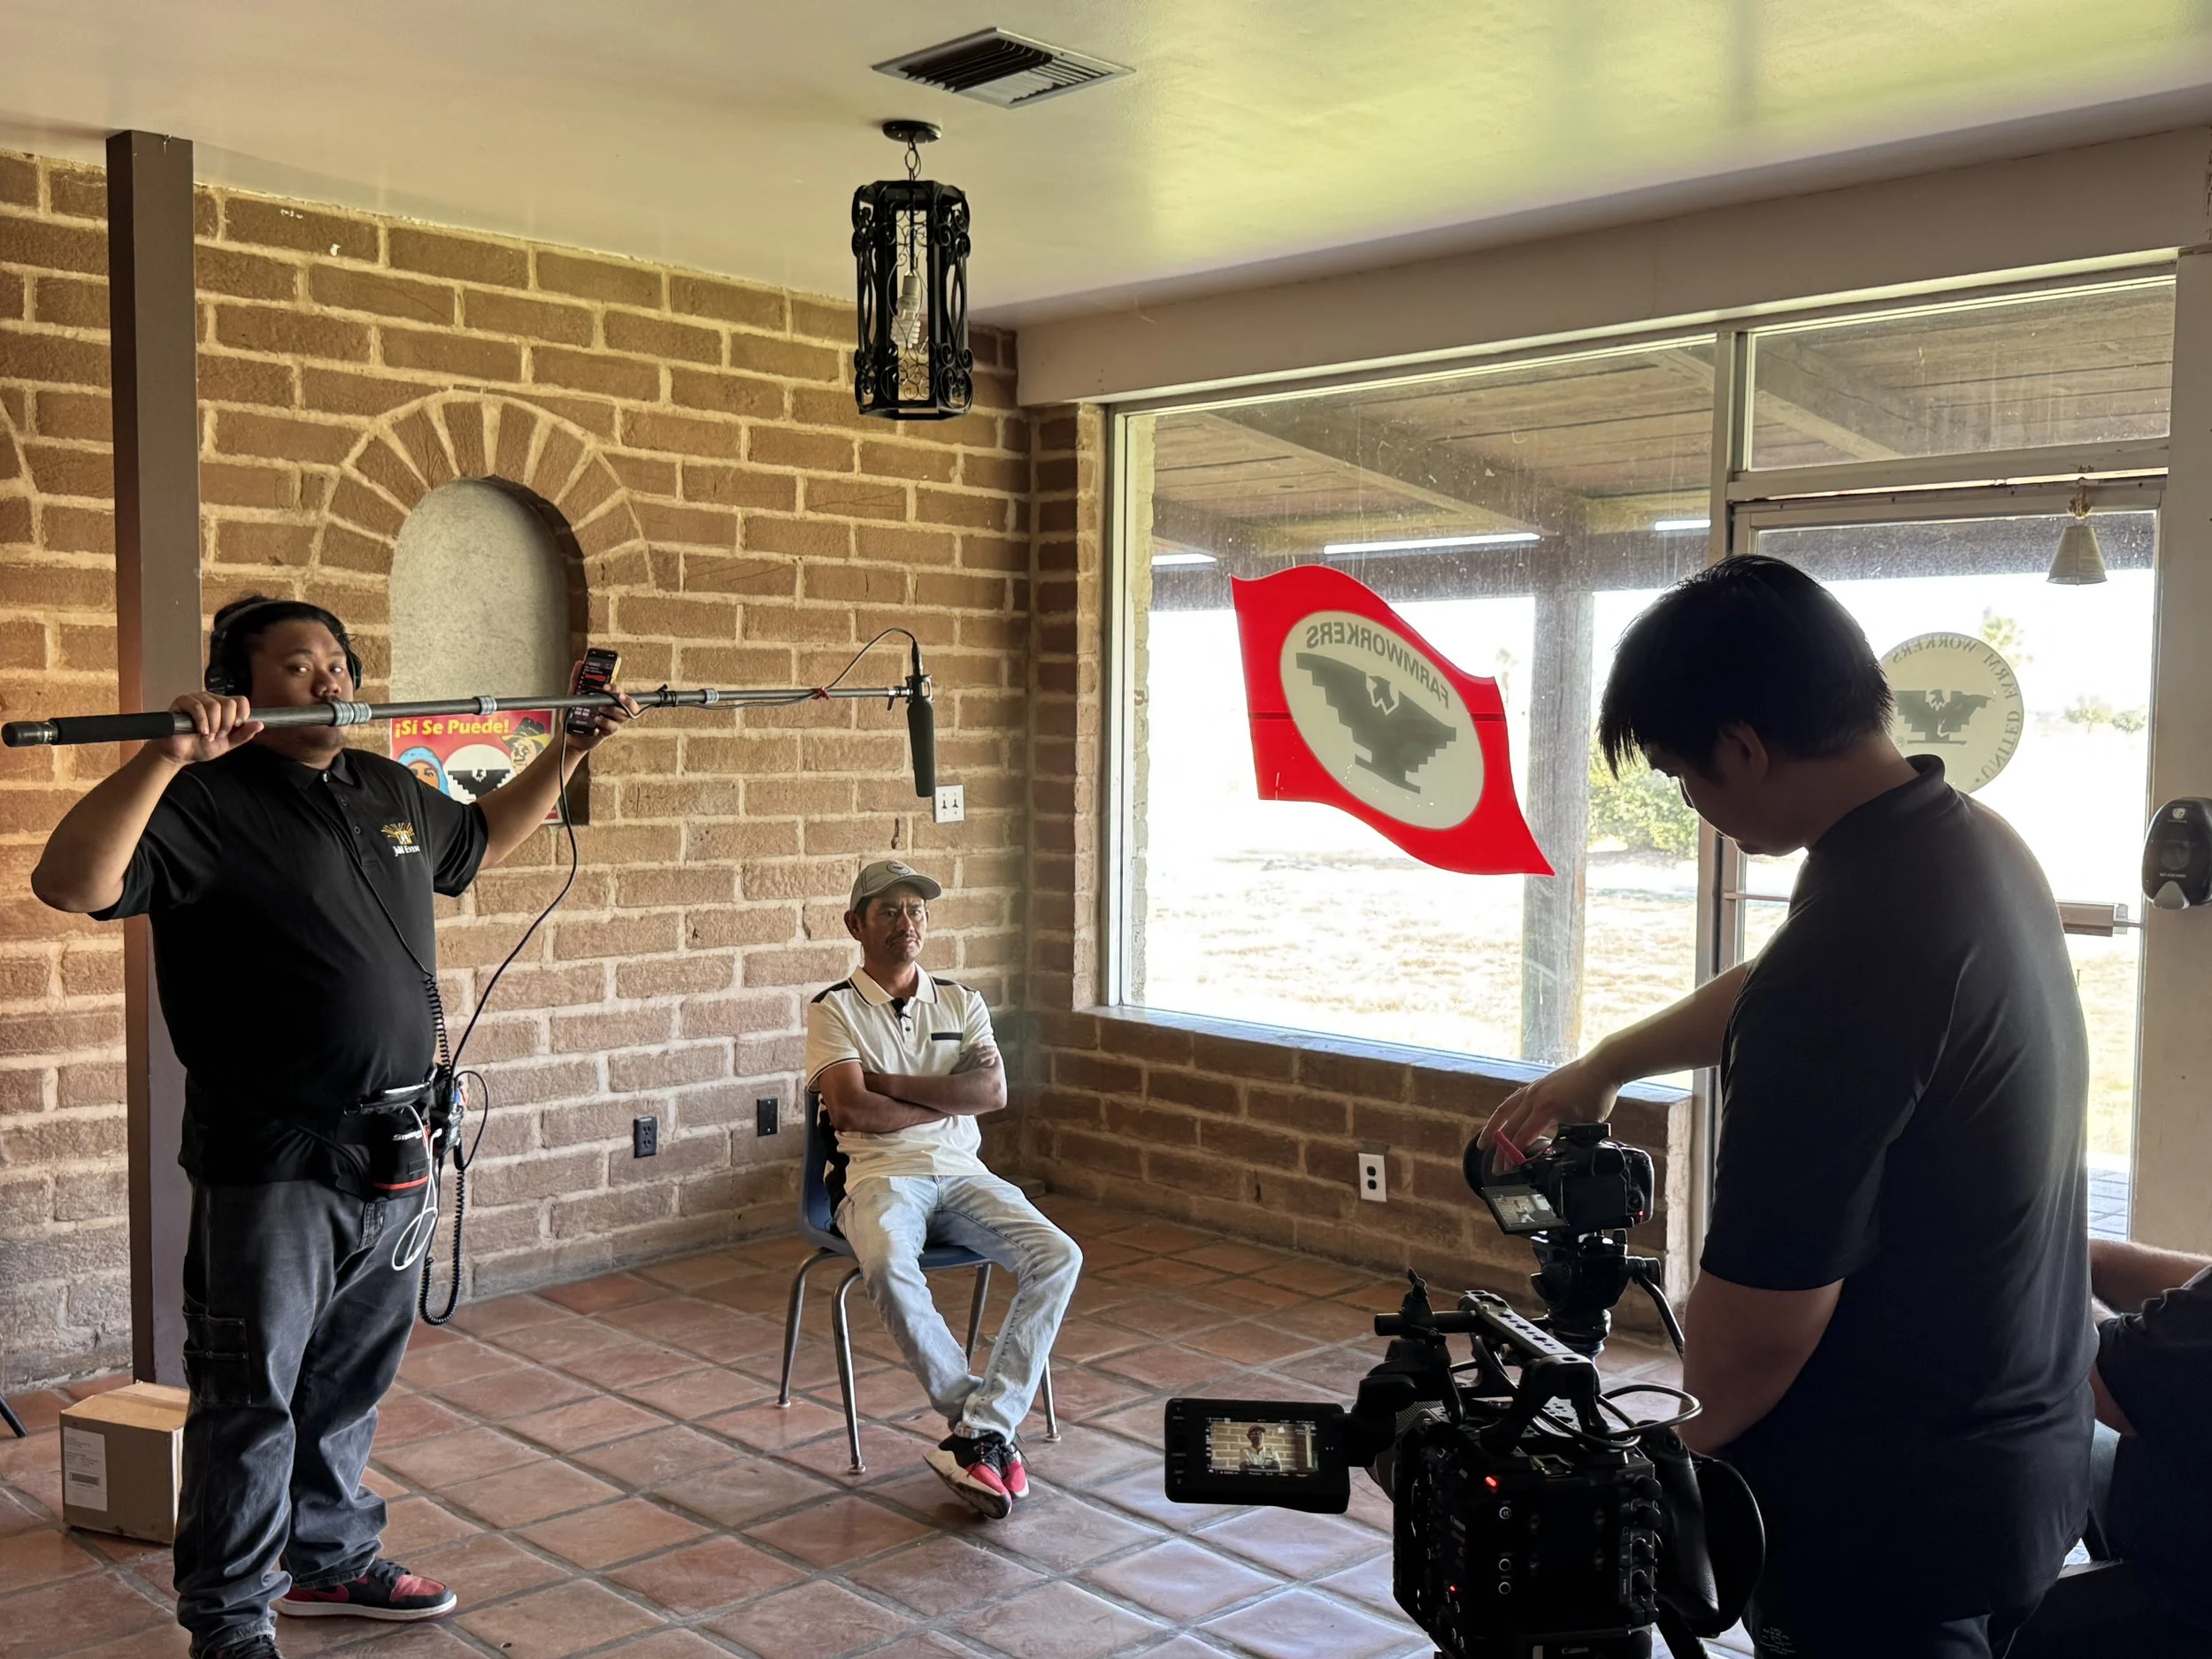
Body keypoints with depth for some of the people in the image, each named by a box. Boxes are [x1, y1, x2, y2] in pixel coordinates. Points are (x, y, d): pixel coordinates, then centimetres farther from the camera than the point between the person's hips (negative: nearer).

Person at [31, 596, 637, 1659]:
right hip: (270, 1163, -7)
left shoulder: (393, 794, 11)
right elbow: (70, 884, -26)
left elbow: (480, 841, 31)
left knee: (349, 1383, 21)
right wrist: (167, 755, -34)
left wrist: (567, 754, 24)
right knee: (251, 1401, 6)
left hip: (392, 1155, 7)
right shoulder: (206, 799, -11)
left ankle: (330, 1559, 38)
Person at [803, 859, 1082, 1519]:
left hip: (961, 1173, 4)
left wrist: (886, 1082, -6)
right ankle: (989, 1431, -25)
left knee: (1058, 1256, -22)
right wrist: (946, 1097, -4)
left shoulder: (961, 1003, 16)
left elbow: (993, 1093, -1)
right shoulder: (834, 1009, 5)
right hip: (878, 1175, -4)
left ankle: (978, 1431, -23)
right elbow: (852, 1110, -11)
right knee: (889, 1268, -38)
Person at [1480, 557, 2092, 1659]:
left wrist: (1687, 1446, -6)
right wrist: (1605, 1065, 27)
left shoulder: (1847, 956, -31)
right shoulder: (1976, 841, -1)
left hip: (1887, 1518, -9)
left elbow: (1755, 1329, -26)